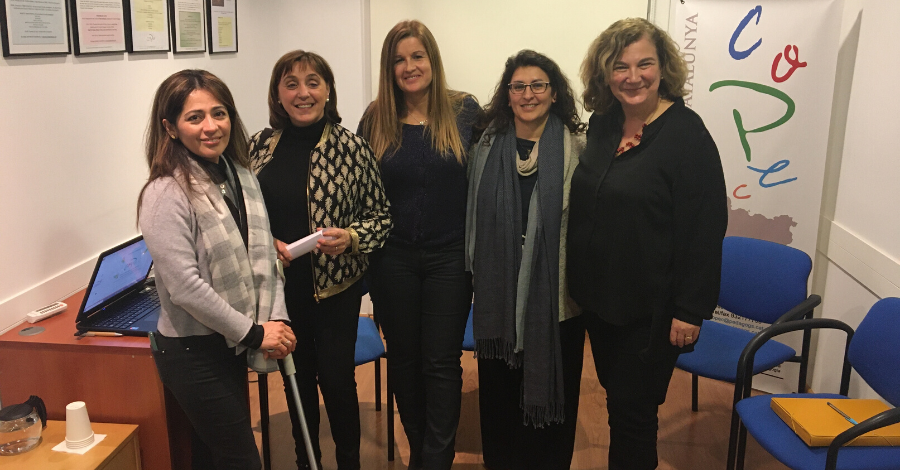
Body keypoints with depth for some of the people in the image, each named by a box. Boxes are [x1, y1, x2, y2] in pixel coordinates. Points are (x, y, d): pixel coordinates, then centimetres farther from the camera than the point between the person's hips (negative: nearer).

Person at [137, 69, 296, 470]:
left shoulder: (240, 175, 4)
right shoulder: (167, 194, -19)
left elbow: (264, 256, 7)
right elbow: (185, 287, -23)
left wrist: (276, 319, -6)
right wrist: (253, 333, -17)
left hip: (231, 345, 7)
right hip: (193, 352, -7)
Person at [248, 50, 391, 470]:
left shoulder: (351, 147, -10)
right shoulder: (259, 146, 0)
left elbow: (380, 216, -4)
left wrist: (350, 237, -22)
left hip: (335, 286, -3)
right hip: (280, 285, 3)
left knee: (337, 379, 7)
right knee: (297, 378, 18)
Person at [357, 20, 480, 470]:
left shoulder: (464, 111, -3)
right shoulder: (376, 120, 2)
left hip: (449, 258, -2)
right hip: (393, 259, 2)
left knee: (441, 362, 3)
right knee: (403, 359, 13)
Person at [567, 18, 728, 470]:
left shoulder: (686, 133, -15)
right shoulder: (602, 123, 3)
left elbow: (704, 230, -17)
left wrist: (690, 310, -17)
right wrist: (581, 281, 11)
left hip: (650, 306, -6)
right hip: (598, 294, 6)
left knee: (631, 408, 6)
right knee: (617, 395, 21)